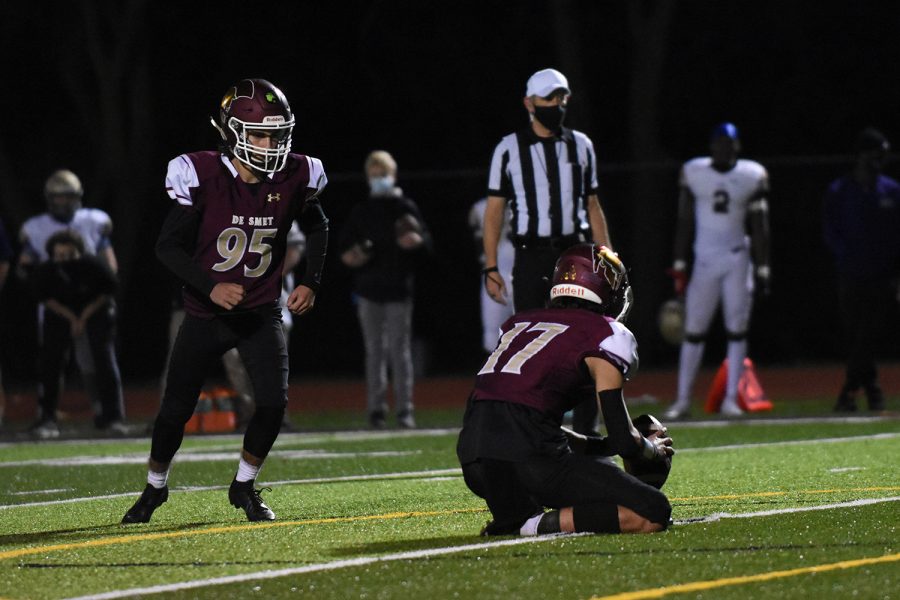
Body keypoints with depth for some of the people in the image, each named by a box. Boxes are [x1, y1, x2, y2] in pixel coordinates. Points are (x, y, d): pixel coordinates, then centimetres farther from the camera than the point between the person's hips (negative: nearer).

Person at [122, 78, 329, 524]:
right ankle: (155, 487, 31)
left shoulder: (293, 179, -10)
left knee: (273, 402, -15)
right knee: (176, 408, 5)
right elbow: (168, 246, -14)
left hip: (261, 314, 2)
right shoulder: (203, 178, -20)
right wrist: (210, 287, -26)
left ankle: (244, 486, 10)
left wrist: (311, 282, 2)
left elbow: (316, 227, 12)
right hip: (206, 315, -2)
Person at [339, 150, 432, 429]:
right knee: (374, 350, 3)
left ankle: (405, 408, -4)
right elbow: (344, 247, 14)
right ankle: (376, 408, 5)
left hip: (399, 289, -2)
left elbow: (426, 243, 3)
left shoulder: (406, 208, 5)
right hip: (368, 290, 2)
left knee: (400, 349, -5)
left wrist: (415, 241, -18)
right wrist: (351, 256, -7)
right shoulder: (360, 212, 12)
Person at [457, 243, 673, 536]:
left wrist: (598, 445, 34)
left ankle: (510, 518, 9)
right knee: (653, 513, -4)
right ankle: (538, 524, -14)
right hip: (527, 456, -7)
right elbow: (623, 441, 2)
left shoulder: (521, 322, 26)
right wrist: (653, 449, 24)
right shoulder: (607, 334, 6)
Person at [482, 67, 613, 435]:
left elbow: (592, 206, 14)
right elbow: (494, 210, 2)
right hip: (531, 256, -2)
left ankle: (585, 429, 2)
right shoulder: (510, 150, 0)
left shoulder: (580, 146, 9)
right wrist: (491, 268, -4)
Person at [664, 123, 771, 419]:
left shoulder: (751, 176, 0)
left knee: (737, 329, -2)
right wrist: (679, 267, 2)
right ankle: (682, 400, 3)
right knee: (693, 330, -1)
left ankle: (731, 399, 3)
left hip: (738, 261, 0)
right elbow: (685, 223, 5)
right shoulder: (694, 173, 1)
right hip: (705, 260, 0)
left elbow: (759, 228, 3)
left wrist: (762, 270, -1)